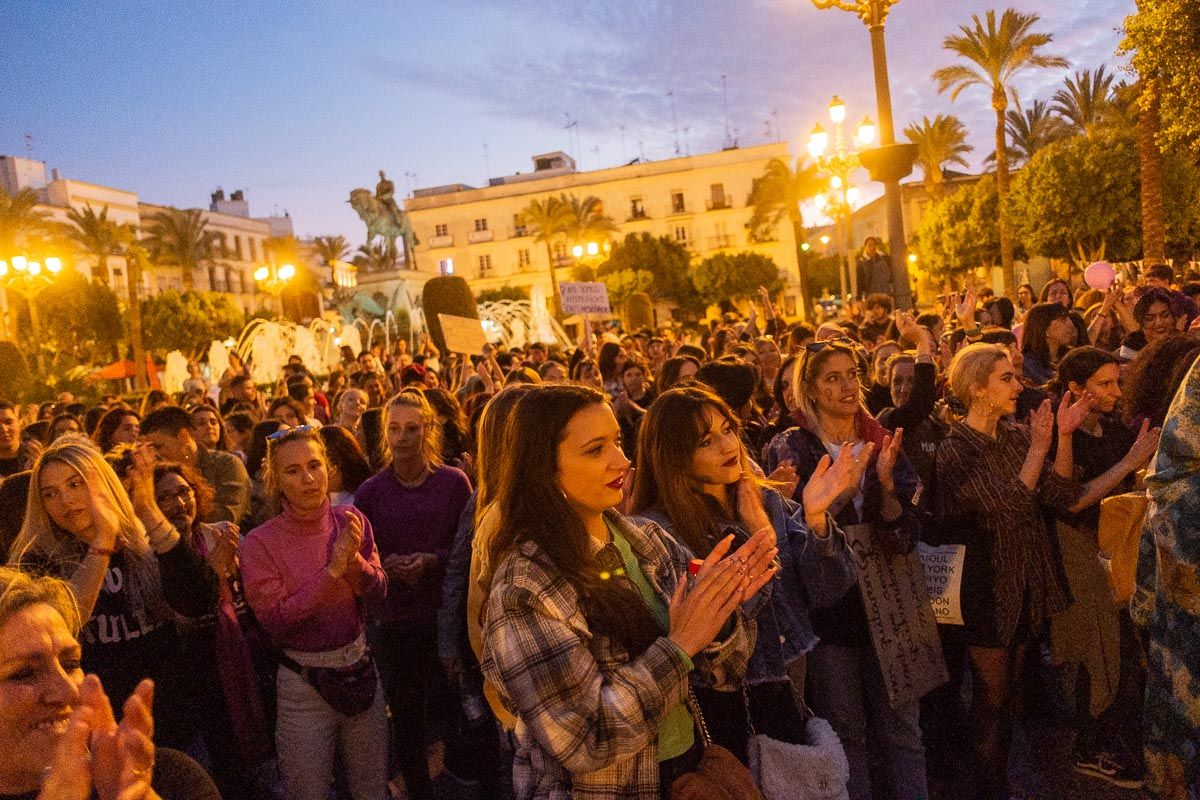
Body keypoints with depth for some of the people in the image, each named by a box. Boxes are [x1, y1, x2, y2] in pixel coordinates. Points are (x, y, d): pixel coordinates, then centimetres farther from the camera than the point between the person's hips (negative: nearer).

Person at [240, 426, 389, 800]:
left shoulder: (350, 521, -4)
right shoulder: (260, 543, -14)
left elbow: (378, 591, -3)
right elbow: (276, 621, -17)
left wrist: (354, 559, -22)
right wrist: (331, 571, -23)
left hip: (360, 669, 3)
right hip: (304, 685, -3)